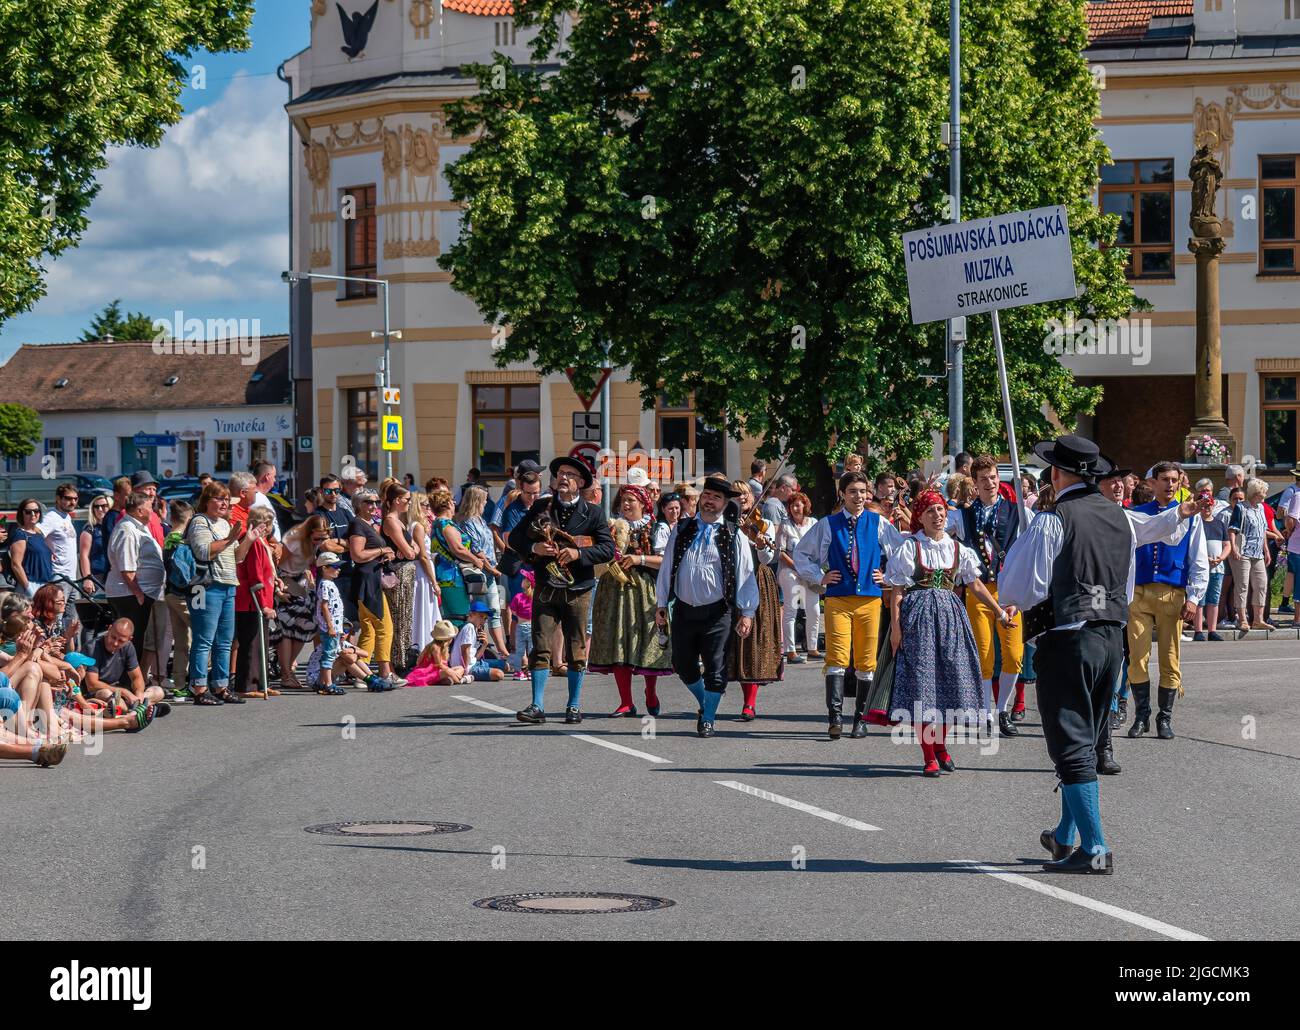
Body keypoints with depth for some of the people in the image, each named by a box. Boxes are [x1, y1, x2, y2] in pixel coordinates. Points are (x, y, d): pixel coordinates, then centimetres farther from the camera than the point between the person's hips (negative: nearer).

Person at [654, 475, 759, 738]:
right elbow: (667, 567, 11)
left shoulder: (734, 537, -1)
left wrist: (746, 613, -6)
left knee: (715, 669, -3)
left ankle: (708, 719, 12)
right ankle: (705, 703, 35)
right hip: (684, 610, 3)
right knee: (683, 665, 11)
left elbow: (746, 575, -2)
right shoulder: (681, 531, 8)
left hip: (717, 614, -3)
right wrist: (661, 604, 9)